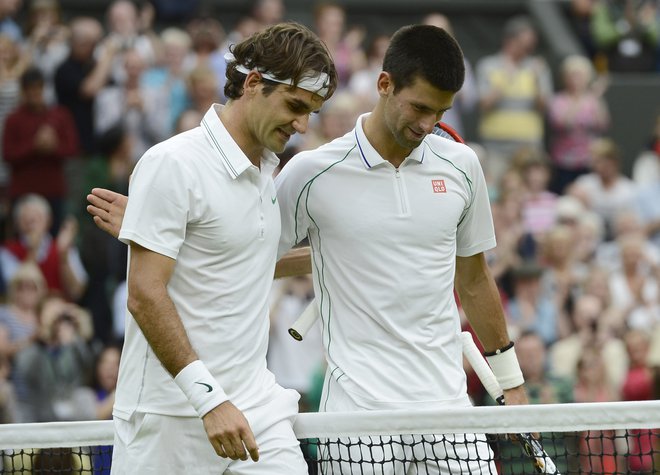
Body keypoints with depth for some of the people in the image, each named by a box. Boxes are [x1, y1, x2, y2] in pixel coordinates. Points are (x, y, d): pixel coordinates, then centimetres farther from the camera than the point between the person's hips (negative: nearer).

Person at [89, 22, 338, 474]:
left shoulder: (268, 168, 13)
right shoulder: (173, 164, -12)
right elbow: (145, 296, -18)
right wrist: (210, 398, -23)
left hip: (256, 407, 7)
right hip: (170, 415, -7)